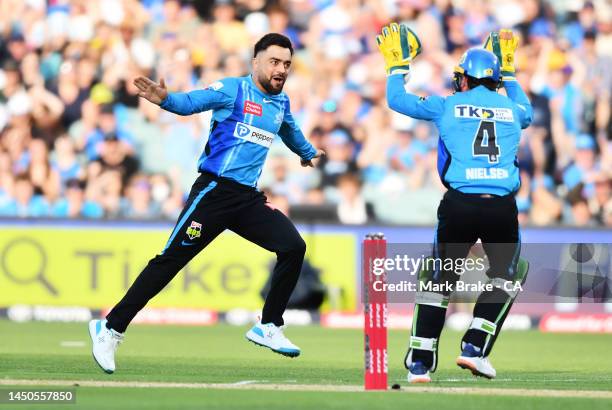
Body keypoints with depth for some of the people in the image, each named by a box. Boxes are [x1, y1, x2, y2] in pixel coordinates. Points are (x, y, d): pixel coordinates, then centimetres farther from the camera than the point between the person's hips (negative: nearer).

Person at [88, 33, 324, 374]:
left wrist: (309, 152, 58)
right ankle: (111, 329, -3)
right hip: (214, 191, -6)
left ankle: (269, 328, 6)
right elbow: (191, 103, -17)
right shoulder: (233, 90, -4)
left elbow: (290, 131, 38)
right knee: (171, 259, -9)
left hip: (248, 198, 6)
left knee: (294, 247, -7)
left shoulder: (281, 104, 16)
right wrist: (166, 99, -39)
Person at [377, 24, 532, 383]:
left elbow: (396, 99, 20)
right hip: (503, 206, 0)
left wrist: (397, 64, 36)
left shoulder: (449, 106, 9)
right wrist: (509, 71, 50)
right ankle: (475, 347, 8)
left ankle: (420, 363, 8)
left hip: (459, 205, 0)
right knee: (507, 276, 21)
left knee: (439, 280, 12)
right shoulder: (511, 109, 15)